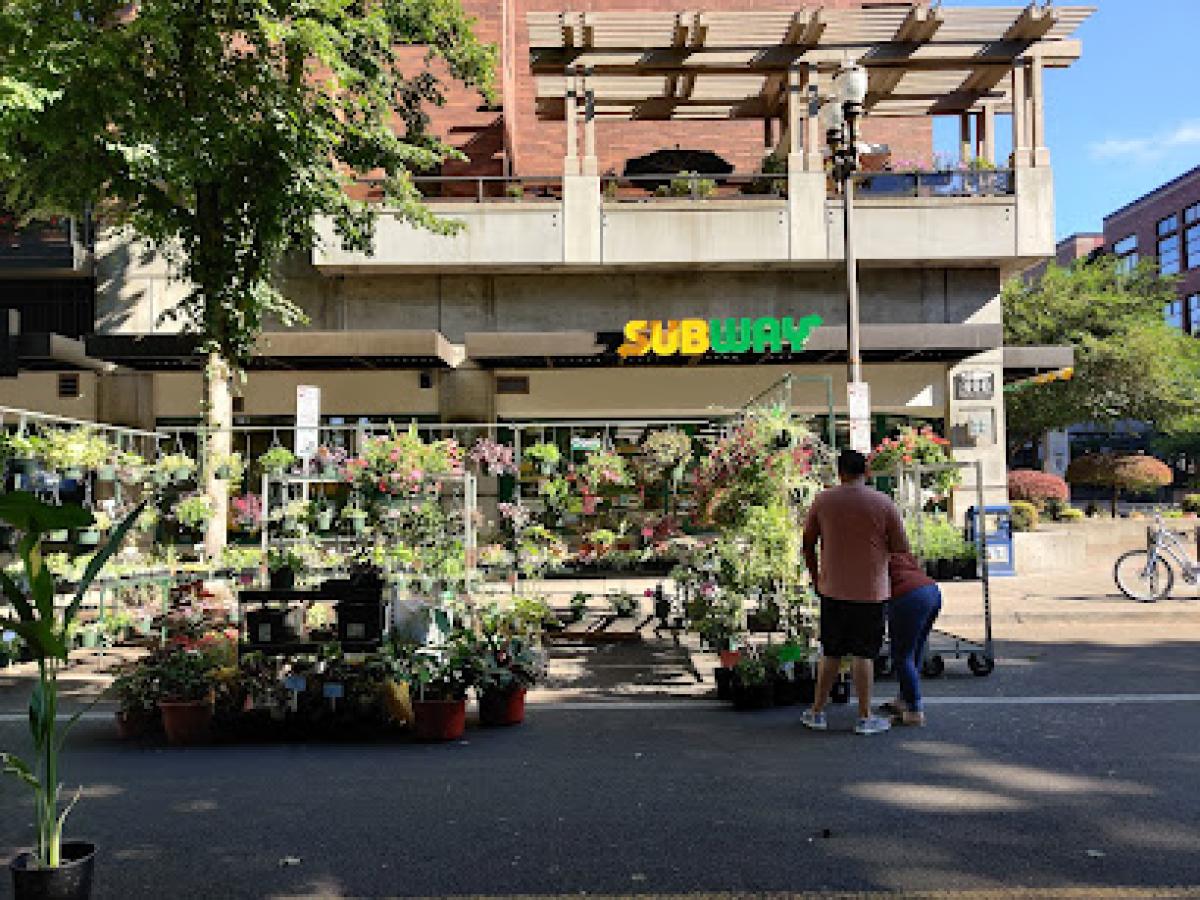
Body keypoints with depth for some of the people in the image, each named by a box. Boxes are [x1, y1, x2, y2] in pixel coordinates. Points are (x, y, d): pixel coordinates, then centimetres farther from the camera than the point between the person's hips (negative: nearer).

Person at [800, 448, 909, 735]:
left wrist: (816, 577, 20)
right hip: (870, 591, -2)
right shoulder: (884, 504, -5)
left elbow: (808, 545, 7)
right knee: (864, 654, 4)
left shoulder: (823, 501, 0)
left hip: (833, 590, 2)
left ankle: (818, 711, 19)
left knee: (831, 653, 12)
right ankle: (865, 717, 11)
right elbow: (901, 549, 0)